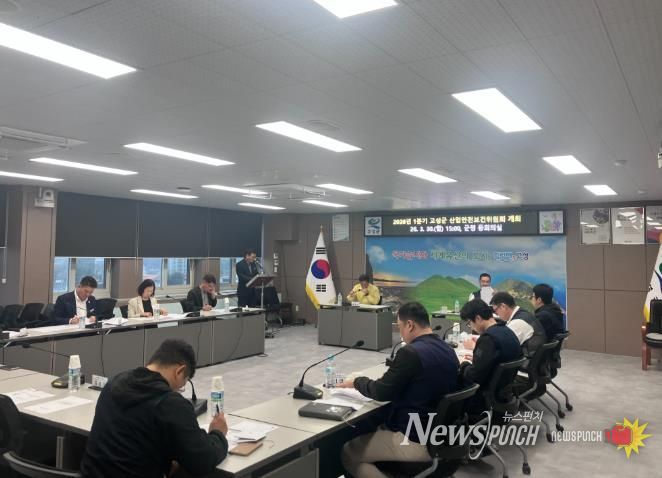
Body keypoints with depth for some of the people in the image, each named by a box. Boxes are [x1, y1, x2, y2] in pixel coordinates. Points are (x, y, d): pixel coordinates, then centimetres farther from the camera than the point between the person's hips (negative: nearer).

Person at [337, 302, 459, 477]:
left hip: (416, 441, -9)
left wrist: (356, 382, 2)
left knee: (347, 453, 4)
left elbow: (382, 392, -15)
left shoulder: (412, 352, -23)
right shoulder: (448, 350, 4)